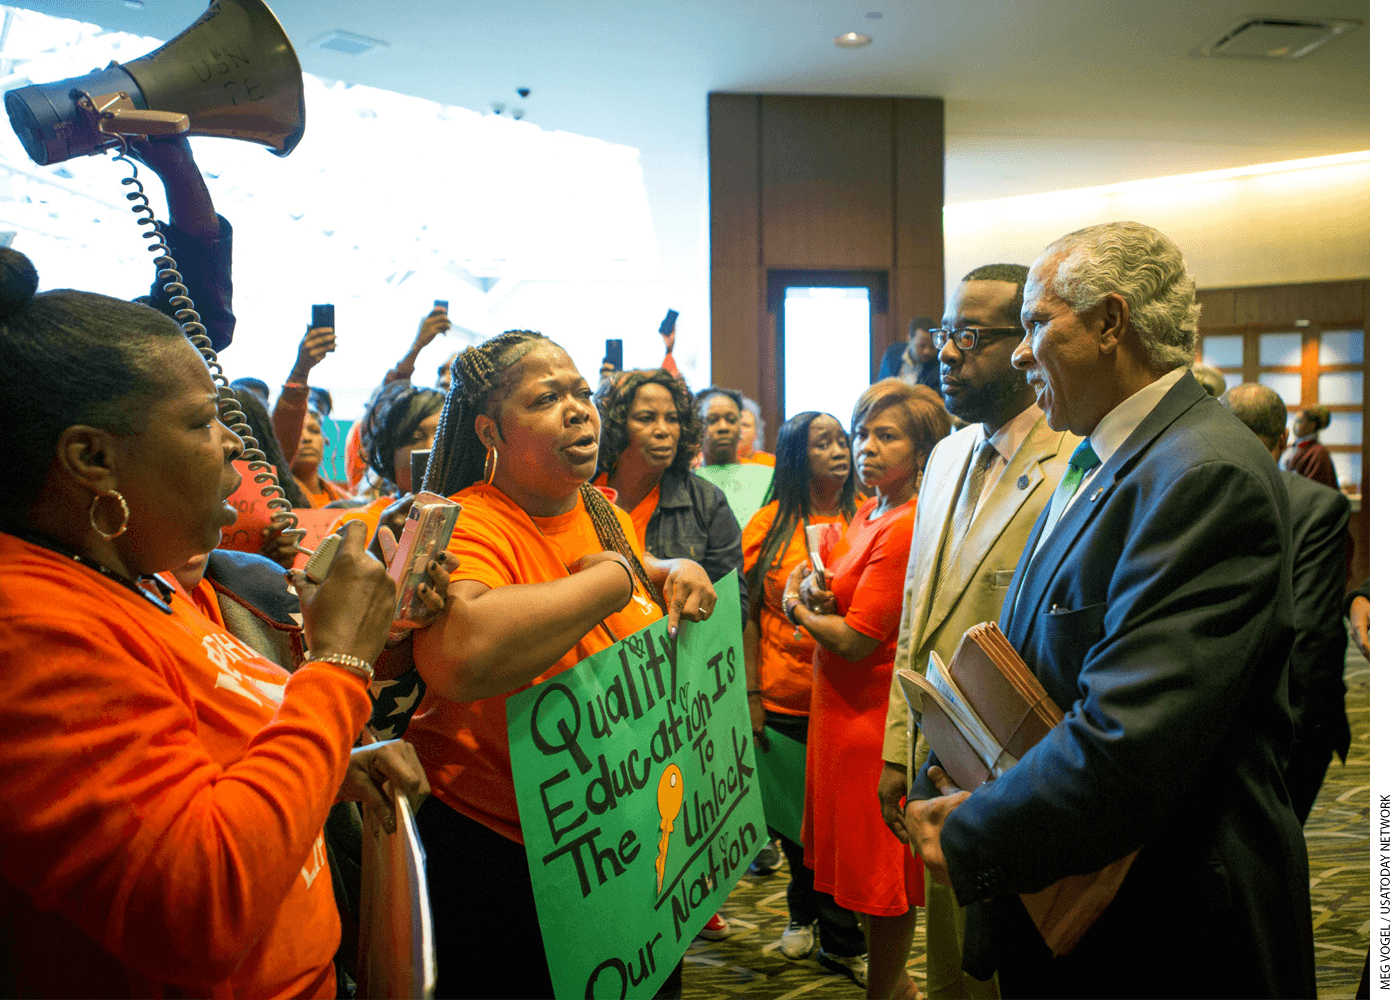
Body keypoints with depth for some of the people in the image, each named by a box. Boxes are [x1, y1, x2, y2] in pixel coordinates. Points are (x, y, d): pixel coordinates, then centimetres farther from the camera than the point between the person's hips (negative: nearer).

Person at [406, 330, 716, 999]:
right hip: (492, 853, -7)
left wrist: (675, 571, 1)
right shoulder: (465, 529, -22)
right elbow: (462, 658, -43)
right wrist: (611, 578, -30)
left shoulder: (605, 516, 3)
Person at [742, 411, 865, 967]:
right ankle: (805, 912, 41)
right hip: (783, 702, 1)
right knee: (792, 814, 15)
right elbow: (748, 613, 0)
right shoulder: (770, 524, -1)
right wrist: (752, 694, -3)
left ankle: (838, 927, 30)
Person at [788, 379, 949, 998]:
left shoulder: (906, 529, -22)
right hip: (842, 705, 10)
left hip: (874, 712, -9)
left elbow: (857, 639, -22)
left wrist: (797, 608, -4)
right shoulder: (868, 513, 7)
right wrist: (813, 588, -8)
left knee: (883, 873, 8)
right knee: (863, 856, 21)